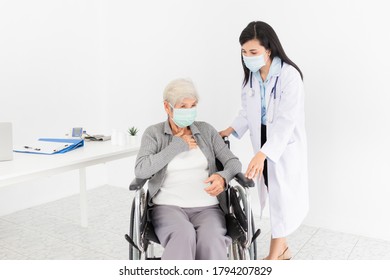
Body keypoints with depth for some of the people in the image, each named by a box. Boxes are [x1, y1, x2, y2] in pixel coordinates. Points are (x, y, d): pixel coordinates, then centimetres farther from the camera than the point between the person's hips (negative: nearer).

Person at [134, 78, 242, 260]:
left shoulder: (206, 130, 10)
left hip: (206, 207, 2)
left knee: (211, 240, -33)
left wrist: (222, 178, -18)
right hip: (168, 206, -1)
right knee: (183, 236, -37)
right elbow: (141, 170, -13)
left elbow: (233, 162, 7)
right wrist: (179, 145, -9)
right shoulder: (153, 133, 3)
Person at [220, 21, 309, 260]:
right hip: (263, 141, 6)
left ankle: (275, 255, 20)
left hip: (286, 145, -6)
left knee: (283, 196, 4)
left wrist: (262, 153, -36)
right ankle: (283, 249, 34)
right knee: (272, 194, 14)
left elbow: (286, 121, -27)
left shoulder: (290, 75, -22)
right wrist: (230, 130, -2)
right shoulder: (252, 75, -1)